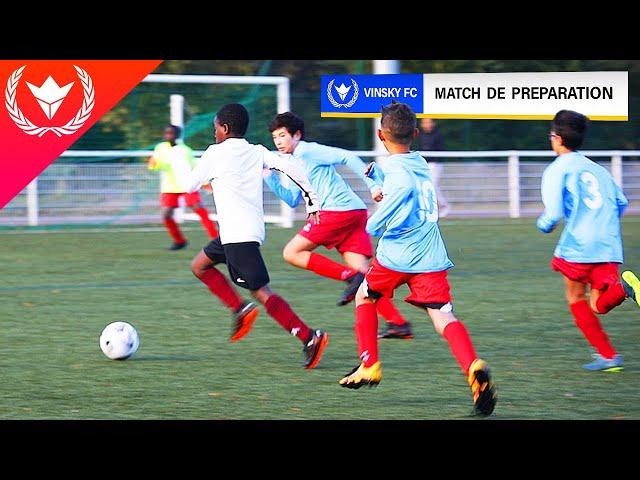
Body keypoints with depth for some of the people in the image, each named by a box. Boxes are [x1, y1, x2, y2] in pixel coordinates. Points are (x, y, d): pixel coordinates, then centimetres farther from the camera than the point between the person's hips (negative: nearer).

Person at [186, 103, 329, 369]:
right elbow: (290, 167, 0)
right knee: (200, 265, 22)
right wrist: (312, 200, 5)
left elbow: (191, 185, 4)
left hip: (238, 235, -8)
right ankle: (241, 309, 13)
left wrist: (207, 178, 27)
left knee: (261, 291, -9)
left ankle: (309, 337, -17)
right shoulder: (257, 152, 12)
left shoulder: (215, 153, -3)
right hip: (253, 227, 8)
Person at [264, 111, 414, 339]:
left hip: (338, 210, -9)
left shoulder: (308, 151, -3)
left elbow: (347, 157, -10)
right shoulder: (294, 164, 25)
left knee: (292, 253, -4)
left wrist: (372, 184, -17)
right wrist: (270, 177, 19)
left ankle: (351, 277, -15)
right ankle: (398, 323, -8)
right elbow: (292, 200, 25)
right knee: (364, 274, 2)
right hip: (355, 213, 9)